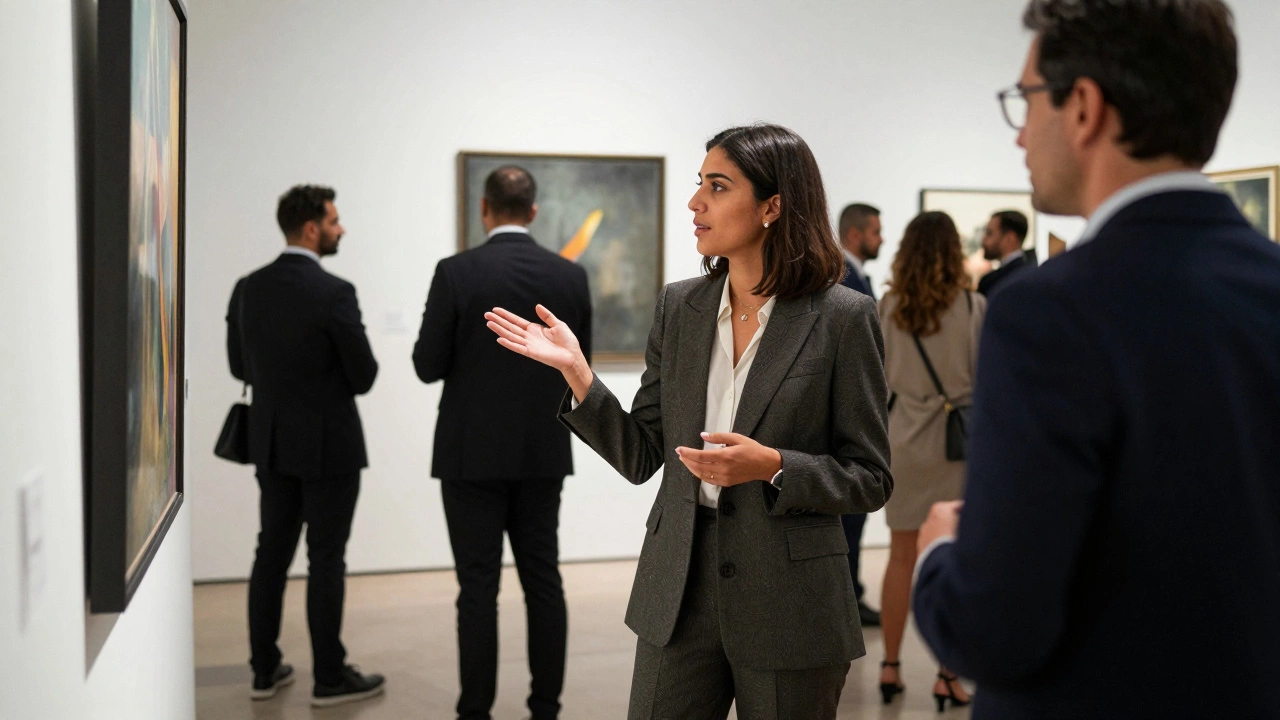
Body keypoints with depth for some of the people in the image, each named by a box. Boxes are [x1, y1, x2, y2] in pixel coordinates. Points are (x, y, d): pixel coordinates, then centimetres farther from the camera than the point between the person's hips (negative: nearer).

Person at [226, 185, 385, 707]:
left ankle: (265, 670, 21)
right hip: (327, 444, -6)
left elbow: (240, 365, 10)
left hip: (271, 441, 6)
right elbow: (364, 375, -13)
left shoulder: (247, 289, 2)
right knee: (326, 561, 1)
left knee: (272, 553, 13)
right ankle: (330, 677, 10)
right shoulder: (334, 293, -18)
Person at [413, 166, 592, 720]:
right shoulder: (571, 276, 0)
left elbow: (428, 366, -7)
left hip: (473, 454, -3)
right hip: (544, 455, 3)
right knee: (543, 581, 10)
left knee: (478, 587, 2)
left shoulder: (456, 272, -11)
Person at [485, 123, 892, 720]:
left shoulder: (842, 318, -8)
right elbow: (640, 457, 4)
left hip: (789, 605, -3)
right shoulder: (679, 307, 4)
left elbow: (870, 479, -5)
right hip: (680, 594, 4)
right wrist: (577, 370, -7)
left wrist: (771, 466, -21)